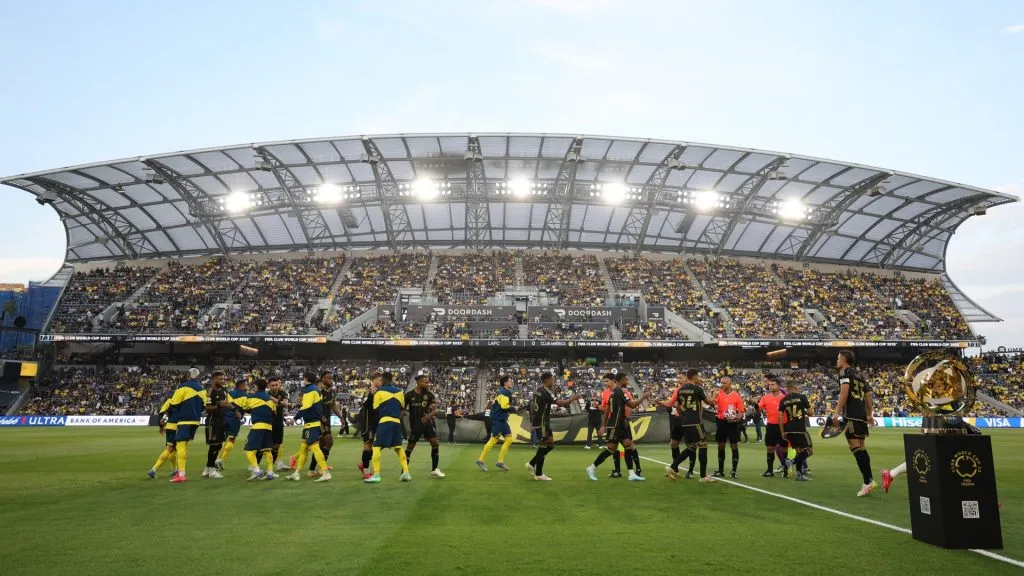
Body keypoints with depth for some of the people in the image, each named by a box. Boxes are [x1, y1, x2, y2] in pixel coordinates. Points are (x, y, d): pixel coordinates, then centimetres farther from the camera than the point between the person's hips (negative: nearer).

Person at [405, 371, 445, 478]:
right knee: (410, 447, -1)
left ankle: (434, 469, 14)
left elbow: (435, 409, -7)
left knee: (435, 444, 0)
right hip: (415, 425, -3)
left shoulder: (429, 394, -1)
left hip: (427, 423, 3)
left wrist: (429, 415, -26)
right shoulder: (409, 395, -8)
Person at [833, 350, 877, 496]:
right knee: (861, 447, 13)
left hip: (851, 414, -9)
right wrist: (869, 415, 29)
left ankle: (868, 481, -17)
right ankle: (869, 480, 13)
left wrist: (837, 412, -18)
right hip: (862, 414, 9)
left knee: (855, 447, -11)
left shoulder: (845, 372, -2)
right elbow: (868, 395, 23)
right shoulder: (859, 375, 23)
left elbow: (844, 391, -15)